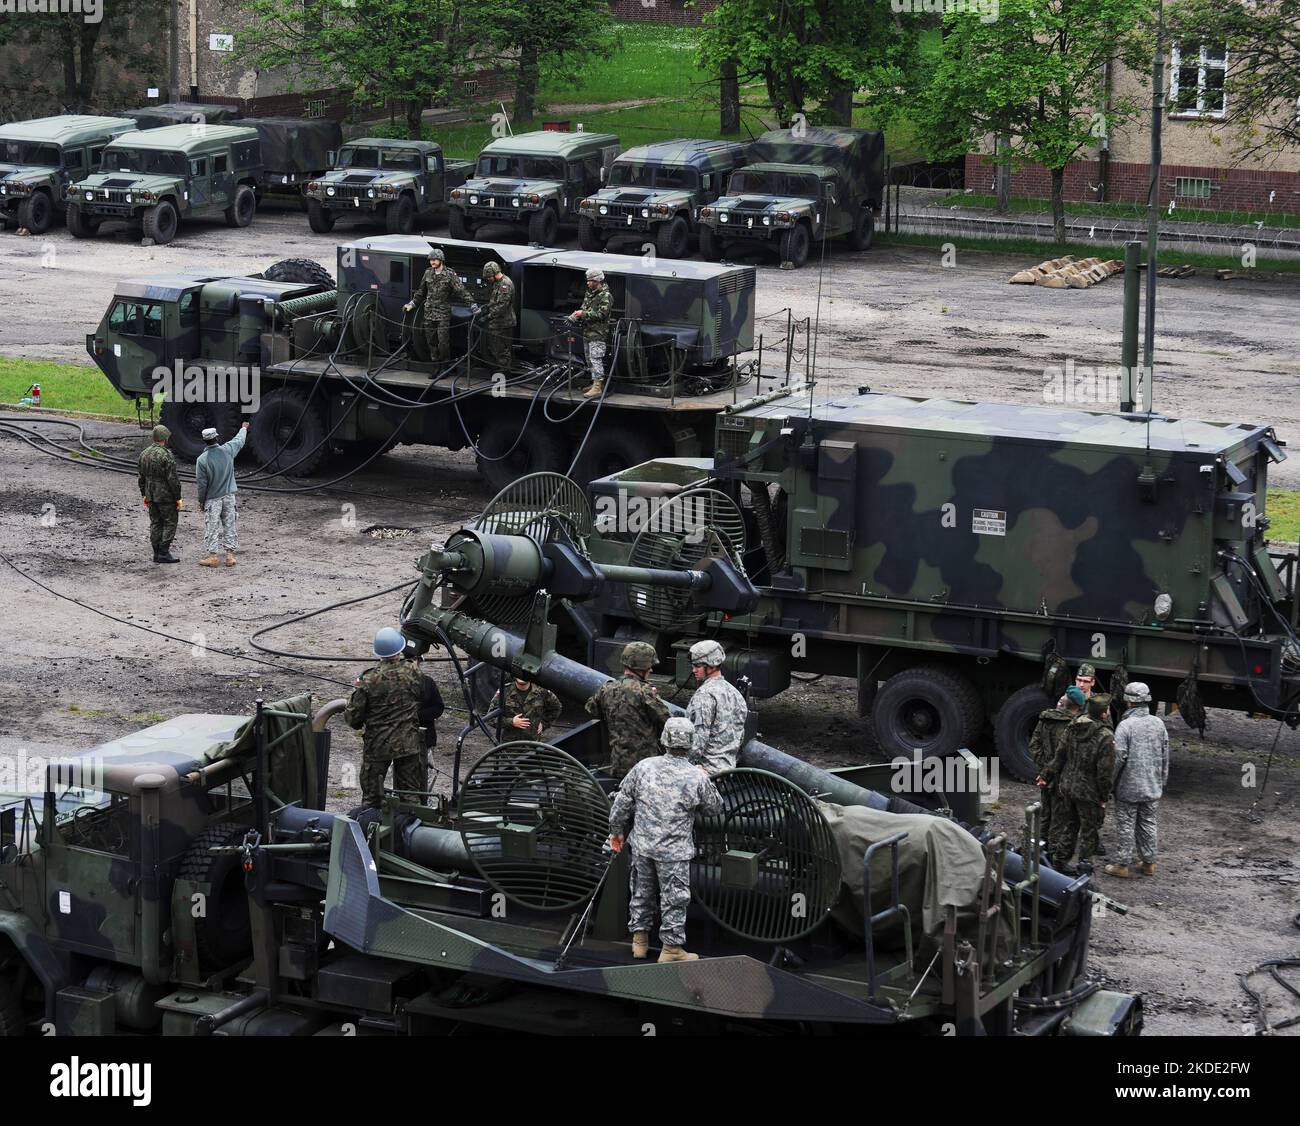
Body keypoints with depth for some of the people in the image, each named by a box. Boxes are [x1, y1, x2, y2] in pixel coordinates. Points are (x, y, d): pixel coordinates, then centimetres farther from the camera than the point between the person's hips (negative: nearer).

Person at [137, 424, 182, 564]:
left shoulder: (144, 453, 6)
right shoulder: (166, 455, -18)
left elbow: (141, 477, 13)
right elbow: (172, 479, -18)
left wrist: (144, 494, 22)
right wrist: (178, 498, -10)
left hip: (151, 496, 7)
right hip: (166, 496, -7)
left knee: (155, 523, 13)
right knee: (170, 523, 2)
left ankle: (157, 553, 16)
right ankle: (164, 552, -1)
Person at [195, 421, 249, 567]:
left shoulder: (202, 459, -14)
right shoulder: (227, 450, -7)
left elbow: (201, 483, -9)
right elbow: (239, 440, 16)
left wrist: (201, 500, 4)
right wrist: (244, 429, 36)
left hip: (213, 499, -3)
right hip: (229, 495, 3)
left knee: (212, 527, 2)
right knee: (230, 525, 9)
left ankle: (213, 556, 1)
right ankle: (230, 554, 9)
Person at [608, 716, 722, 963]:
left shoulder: (644, 767, -6)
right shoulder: (697, 777, -12)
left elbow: (622, 802, 1)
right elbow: (714, 806, 5)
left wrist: (617, 830, 15)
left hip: (642, 846, 3)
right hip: (674, 851, -3)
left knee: (642, 891, 19)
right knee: (674, 898, 7)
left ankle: (639, 938, 29)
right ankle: (671, 947, 12)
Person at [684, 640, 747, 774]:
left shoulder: (704, 694, -14)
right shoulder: (734, 693, 15)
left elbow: (700, 735, -19)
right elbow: (741, 735, 19)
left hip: (708, 767, -9)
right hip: (729, 766, 9)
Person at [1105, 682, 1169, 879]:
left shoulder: (1125, 726, -17)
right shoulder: (1158, 724, 2)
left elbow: (1119, 758, -17)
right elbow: (1165, 757, 8)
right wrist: (1162, 782, 19)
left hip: (1129, 787, -5)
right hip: (1153, 788, 5)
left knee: (1126, 826, 4)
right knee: (1148, 825, 15)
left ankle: (1123, 864, 9)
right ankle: (1149, 863, 21)